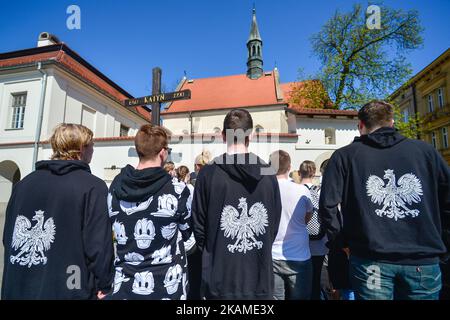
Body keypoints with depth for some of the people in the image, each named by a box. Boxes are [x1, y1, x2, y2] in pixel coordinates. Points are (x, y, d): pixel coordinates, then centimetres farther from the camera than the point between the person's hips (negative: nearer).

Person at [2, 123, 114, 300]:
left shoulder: (24, 183, 4)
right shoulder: (93, 186, -15)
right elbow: (99, 245, -19)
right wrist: (104, 286, -6)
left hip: (18, 289, 5)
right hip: (67, 290, -5)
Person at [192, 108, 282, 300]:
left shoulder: (209, 174, -14)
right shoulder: (268, 174, -5)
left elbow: (199, 225, -7)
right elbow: (275, 224, 4)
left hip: (222, 279, -2)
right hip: (260, 279, 3)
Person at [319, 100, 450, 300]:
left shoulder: (344, 156, -2)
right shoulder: (424, 150, 6)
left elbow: (328, 205, -8)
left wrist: (342, 241, 4)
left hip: (370, 259, -2)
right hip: (423, 261, 3)